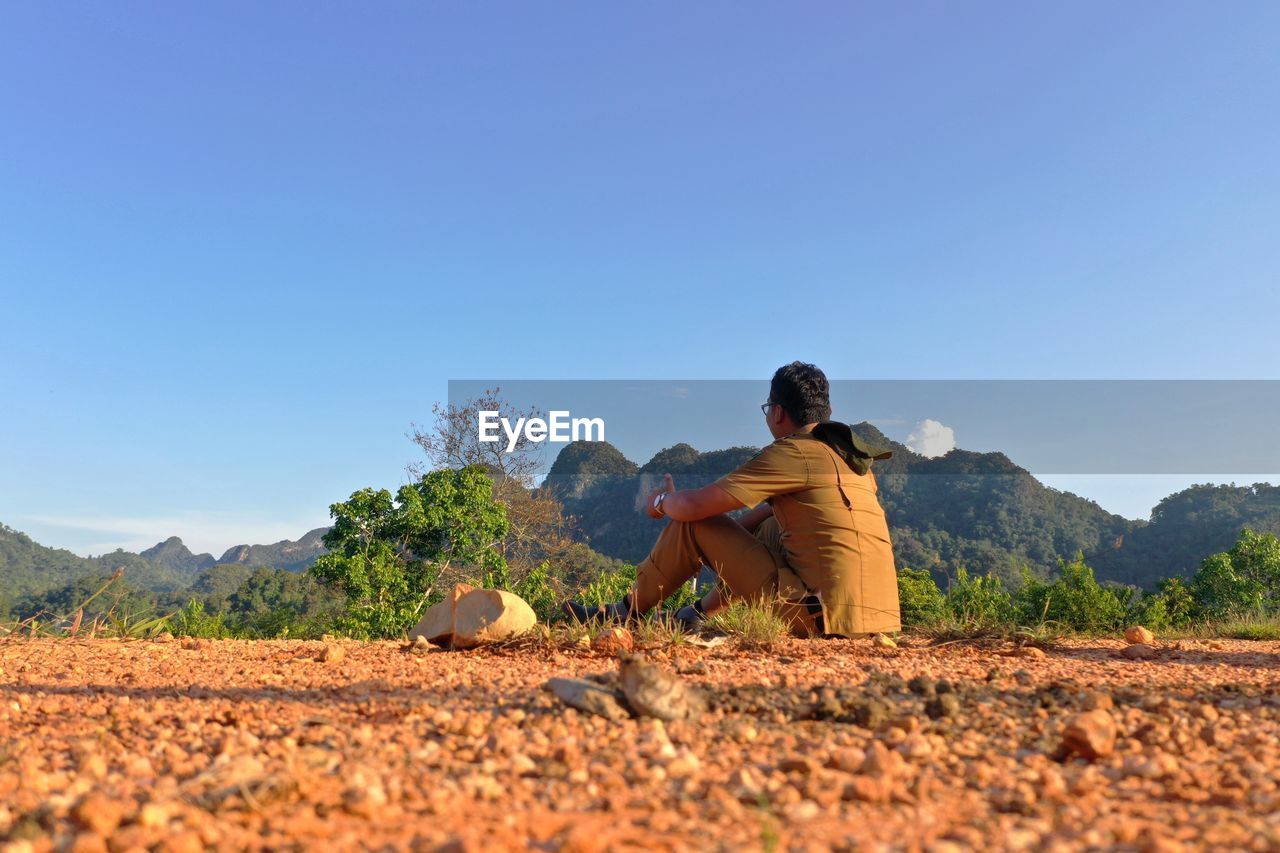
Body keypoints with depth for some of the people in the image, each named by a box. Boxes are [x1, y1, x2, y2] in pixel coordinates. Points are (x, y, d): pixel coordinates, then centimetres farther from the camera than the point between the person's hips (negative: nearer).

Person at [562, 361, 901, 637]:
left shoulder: (791, 453, -11)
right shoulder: (852, 456, 14)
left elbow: (691, 506, -11)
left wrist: (664, 500, 11)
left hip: (821, 618, -8)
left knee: (692, 523, 0)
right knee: (763, 525, 28)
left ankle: (625, 613, 18)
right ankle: (698, 613, 34)